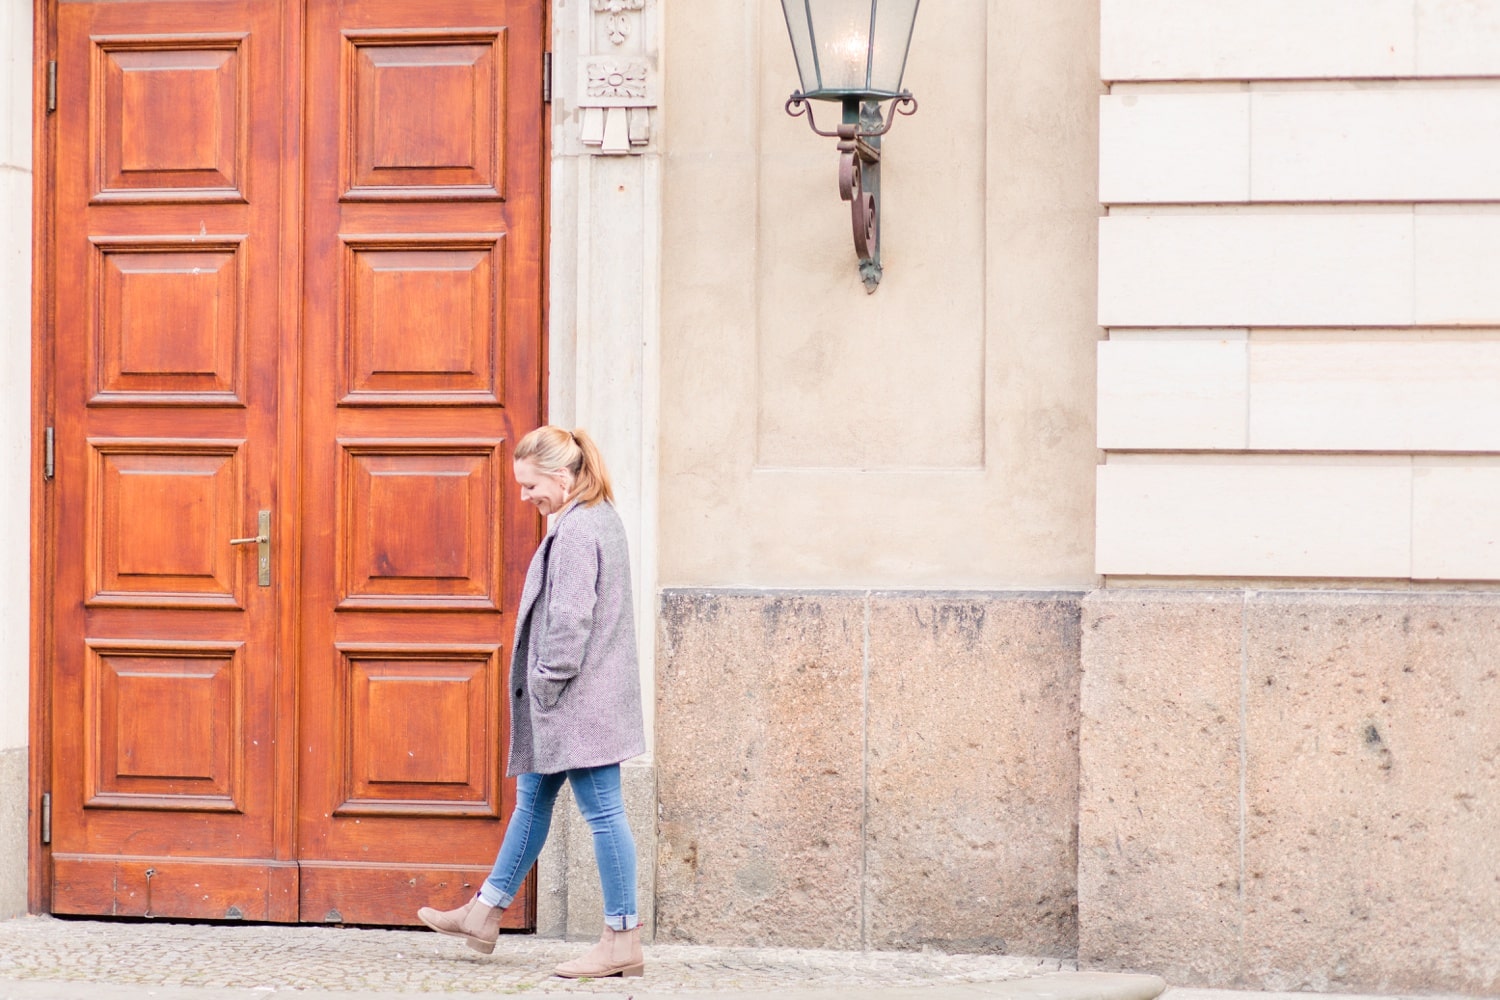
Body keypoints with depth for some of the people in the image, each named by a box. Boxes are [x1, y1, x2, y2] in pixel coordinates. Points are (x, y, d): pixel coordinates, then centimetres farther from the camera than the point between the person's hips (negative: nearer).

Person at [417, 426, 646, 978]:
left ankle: (622, 941, 0)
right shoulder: (601, 520, 14)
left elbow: (569, 621, -22)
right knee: (532, 800, 17)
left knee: (603, 811, -5)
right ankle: (484, 916, 28)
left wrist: (546, 685, -13)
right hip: (583, 700, 11)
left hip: (580, 700, -11)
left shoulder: (575, 532, -17)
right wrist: (543, 691, 17)